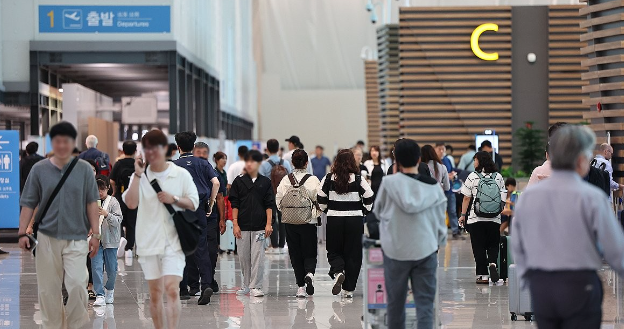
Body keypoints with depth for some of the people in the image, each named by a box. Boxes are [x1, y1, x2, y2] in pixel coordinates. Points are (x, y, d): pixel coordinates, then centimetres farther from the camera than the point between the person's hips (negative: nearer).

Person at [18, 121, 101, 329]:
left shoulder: (84, 169, 1)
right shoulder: (39, 169, 3)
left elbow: (91, 203, 3)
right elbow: (28, 204, 6)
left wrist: (95, 234, 0)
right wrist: (22, 233, 0)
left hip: (76, 238, -1)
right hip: (47, 238, 1)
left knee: (77, 284, -13)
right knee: (48, 289, 5)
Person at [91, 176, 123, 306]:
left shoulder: (113, 202, -3)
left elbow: (118, 220, -11)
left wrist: (106, 214, -25)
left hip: (110, 240, -1)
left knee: (111, 269, 6)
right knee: (96, 268, -7)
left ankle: (110, 289, 31)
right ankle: (100, 296, -6)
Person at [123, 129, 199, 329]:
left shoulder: (181, 174, 2)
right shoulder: (140, 176, 4)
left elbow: (194, 203, 4)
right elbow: (131, 203, -11)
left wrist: (174, 199, -13)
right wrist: (138, 174, -13)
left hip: (173, 241, -2)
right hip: (148, 242, 2)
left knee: (172, 290, -14)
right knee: (155, 293, 9)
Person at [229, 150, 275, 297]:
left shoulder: (265, 182, 5)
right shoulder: (239, 181, 5)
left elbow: (269, 205, 6)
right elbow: (234, 205, 5)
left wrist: (268, 224, -2)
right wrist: (235, 224, -2)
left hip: (259, 226, -1)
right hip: (242, 226, 1)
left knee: (257, 256, -5)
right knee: (243, 256, 6)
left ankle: (255, 286, -1)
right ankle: (246, 285, 17)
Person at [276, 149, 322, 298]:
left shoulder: (286, 180, -3)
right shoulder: (313, 180, -8)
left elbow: (279, 201, 0)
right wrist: (316, 213, 11)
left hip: (290, 223, 2)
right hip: (308, 223, -2)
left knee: (295, 254, 9)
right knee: (310, 254, 8)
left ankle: (301, 286, 8)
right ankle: (309, 274, -21)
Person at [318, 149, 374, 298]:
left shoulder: (328, 179, -3)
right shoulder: (359, 180, -6)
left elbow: (320, 201, 1)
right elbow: (370, 200, -3)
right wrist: (364, 210, 14)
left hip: (334, 220, 1)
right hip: (355, 220, 0)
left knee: (334, 251, 15)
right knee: (353, 254, 8)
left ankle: (338, 272, -15)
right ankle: (348, 289, 9)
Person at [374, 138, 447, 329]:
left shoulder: (389, 183, -8)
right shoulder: (433, 187, -3)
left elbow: (378, 211, 7)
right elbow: (440, 220, 5)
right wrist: (439, 243, 20)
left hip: (395, 249, 0)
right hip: (425, 250, 1)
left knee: (395, 300, 14)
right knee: (425, 302, 2)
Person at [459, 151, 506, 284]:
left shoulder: (473, 177, -4)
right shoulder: (498, 177, 4)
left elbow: (466, 198, -4)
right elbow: (503, 199, 6)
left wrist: (463, 215, 4)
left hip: (476, 218, -2)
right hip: (494, 218, 2)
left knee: (479, 247, 5)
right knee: (493, 245, 13)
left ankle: (483, 275, 4)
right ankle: (492, 263, -14)